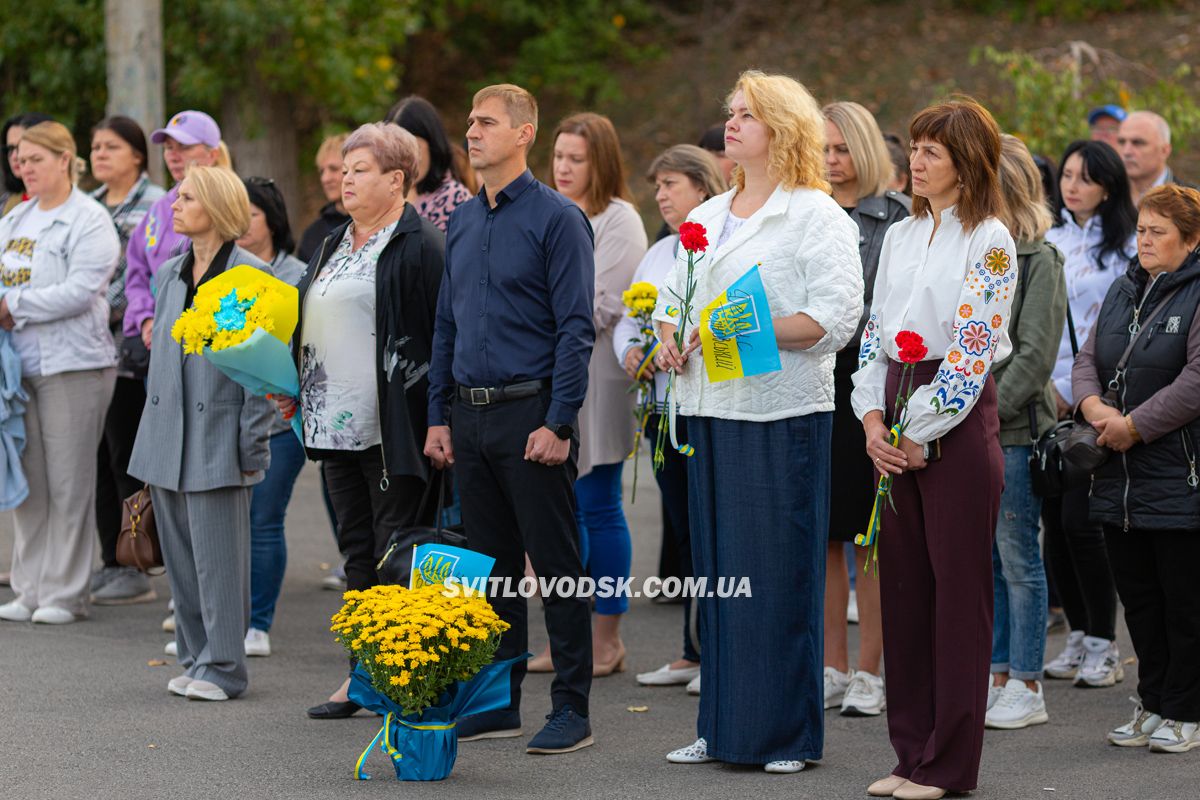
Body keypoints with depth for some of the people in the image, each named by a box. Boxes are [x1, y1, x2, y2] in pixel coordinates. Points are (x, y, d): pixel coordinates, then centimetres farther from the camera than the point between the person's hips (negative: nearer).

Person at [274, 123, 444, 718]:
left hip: (394, 429, -9)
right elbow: (309, 321, 26)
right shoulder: (334, 245, 18)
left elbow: (444, 334, -14)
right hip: (339, 425, 9)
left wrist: (439, 423, -18)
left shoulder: (421, 246, -10)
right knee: (357, 551, 12)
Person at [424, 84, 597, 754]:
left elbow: (576, 328, -12)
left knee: (557, 566, -2)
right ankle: (498, 703, 19)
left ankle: (572, 710, 3)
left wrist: (558, 422, -17)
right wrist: (440, 416, 12)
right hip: (471, 416, 7)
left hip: (531, 414, -7)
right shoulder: (462, 222, 13)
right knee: (492, 565, 12)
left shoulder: (557, 218, -8)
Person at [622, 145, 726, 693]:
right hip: (665, 409, 8)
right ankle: (693, 653, 16)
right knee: (683, 531, 10)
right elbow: (627, 319, 22)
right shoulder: (659, 254, 20)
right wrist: (630, 352, 1)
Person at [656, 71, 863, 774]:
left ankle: (789, 734, 2)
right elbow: (672, 292, 26)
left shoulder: (816, 215, -4)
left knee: (780, 571, -5)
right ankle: (724, 727, 15)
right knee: (717, 568, 8)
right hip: (713, 409, 7)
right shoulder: (707, 217, 19)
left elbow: (836, 316, -13)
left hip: (784, 412, -7)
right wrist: (668, 337, 4)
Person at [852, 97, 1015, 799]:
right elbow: (876, 331, 14)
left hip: (957, 420, -7)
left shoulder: (989, 241, -7)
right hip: (896, 424, 7)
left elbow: (972, 348, -13)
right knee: (903, 583, 8)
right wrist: (872, 418, 0)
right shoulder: (902, 236, 15)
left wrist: (921, 434, -13)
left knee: (959, 588, -2)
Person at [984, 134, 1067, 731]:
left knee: (1017, 556, -2)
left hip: (1015, 430, -7)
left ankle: (1027, 688, 5)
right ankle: (998, 675, 19)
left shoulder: (1039, 260, -7)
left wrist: (988, 409, -16)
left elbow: (1035, 355, -13)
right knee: (984, 559, 11)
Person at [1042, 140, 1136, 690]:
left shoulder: (1126, 248, -4)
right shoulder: (1049, 241, 12)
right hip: (1046, 402, 5)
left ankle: (1104, 646, 2)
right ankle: (1078, 637, 18)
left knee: (1081, 521, -9)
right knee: (1054, 521, 6)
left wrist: (1074, 391, -11)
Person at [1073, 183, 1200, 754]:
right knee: (1138, 597, 12)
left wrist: (1134, 425, -17)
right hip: (1120, 476, 7)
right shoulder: (1124, 291, 15)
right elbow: (1088, 359, 14)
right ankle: (1153, 704, 22)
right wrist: (1095, 407, -7)